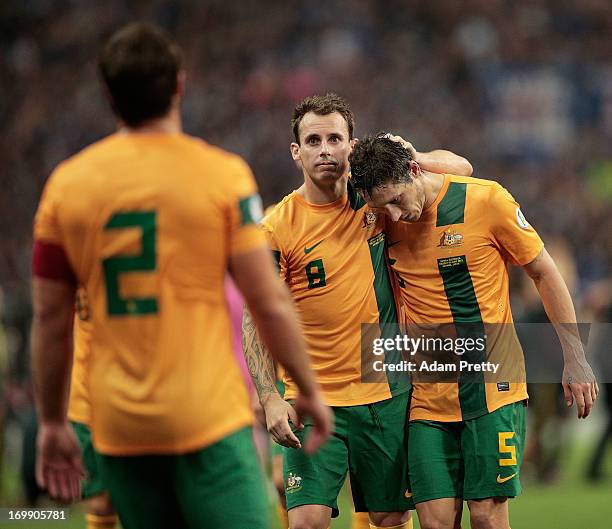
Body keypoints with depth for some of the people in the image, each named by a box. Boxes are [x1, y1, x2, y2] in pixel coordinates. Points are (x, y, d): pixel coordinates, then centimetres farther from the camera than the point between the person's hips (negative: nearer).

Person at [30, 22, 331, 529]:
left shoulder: (65, 183, 3)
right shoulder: (221, 173, -5)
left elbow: (50, 320, 7)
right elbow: (270, 303, -5)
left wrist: (52, 422, 17)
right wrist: (309, 390, 7)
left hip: (118, 426, 4)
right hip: (209, 420, -4)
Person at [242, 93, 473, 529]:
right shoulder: (278, 227, -7)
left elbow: (460, 166, 13)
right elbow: (255, 322, -6)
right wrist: (271, 398, -17)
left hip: (387, 393, 3)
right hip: (313, 401, -3)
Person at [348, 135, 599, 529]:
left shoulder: (486, 199, -8)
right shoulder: (384, 220, 1)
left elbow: (544, 273, 2)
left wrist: (575, 359, 2)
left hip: (493, 389, -3)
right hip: (427, 399, 3)